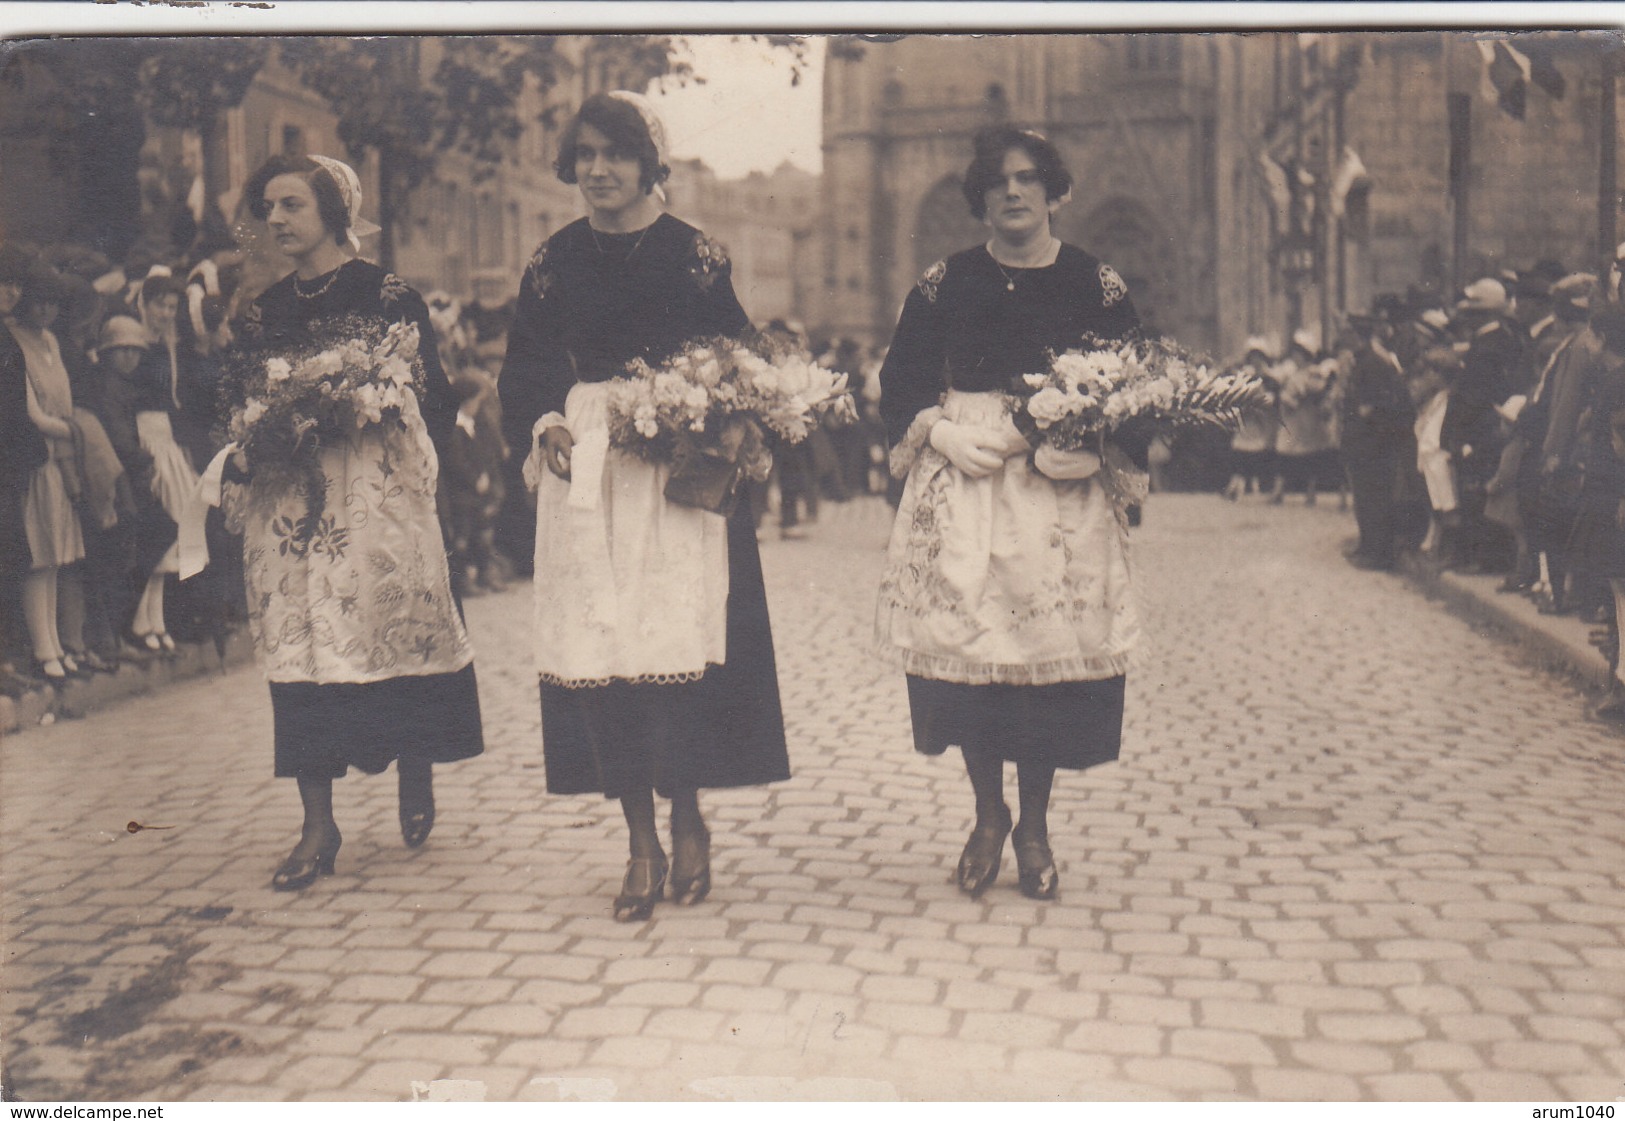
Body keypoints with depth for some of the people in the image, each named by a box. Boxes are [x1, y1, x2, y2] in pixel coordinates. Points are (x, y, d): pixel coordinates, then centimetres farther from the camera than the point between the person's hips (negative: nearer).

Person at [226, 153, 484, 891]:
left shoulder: (388, 297, 0)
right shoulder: (262, 311, 14)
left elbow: (432, 397, -1)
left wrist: (353, 411, -14)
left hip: (376, 493, -4)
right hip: (286, 498, 4)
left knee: (396, 627, -2)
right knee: (300, 645, 0)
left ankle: (416, 785, 23)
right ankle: (317, 827, 5)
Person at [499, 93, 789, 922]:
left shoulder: (694, 255, 4)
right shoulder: (554, 261, 11)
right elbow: (526, 368, 11)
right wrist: (544, 424, -8)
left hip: (679, 471, -2)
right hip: (583, 474, 3)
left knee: (676, 645, -9)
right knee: (596, 652, -2)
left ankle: (687, 822, 11)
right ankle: (642, 844, 8)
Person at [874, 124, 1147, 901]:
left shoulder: (1094, 284, 4)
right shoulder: (945, 284, 7)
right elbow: (900, 379, 9)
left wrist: (1098, 449, -14)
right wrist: (941, 433, -9)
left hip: (1063, 494, -1)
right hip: (961, 483, 1)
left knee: (1052, 649, -1)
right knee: (967, 644, -2)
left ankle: (1035, 826, 16)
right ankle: (988, 816, 19)